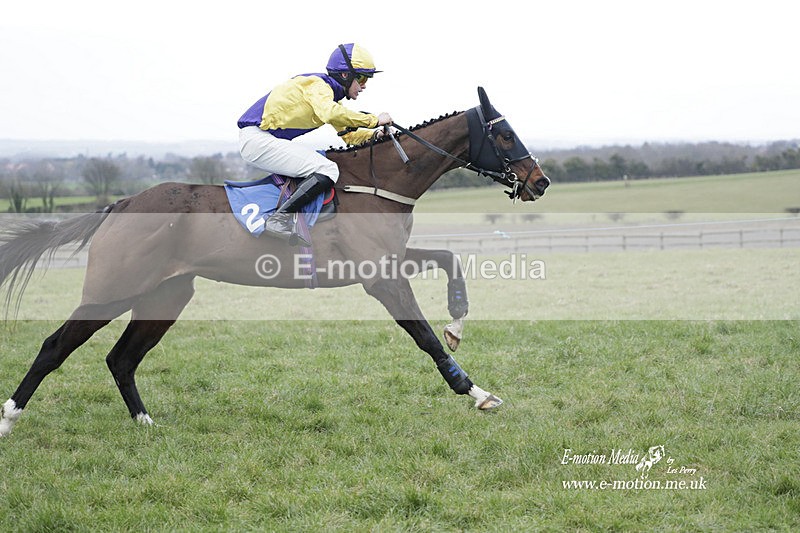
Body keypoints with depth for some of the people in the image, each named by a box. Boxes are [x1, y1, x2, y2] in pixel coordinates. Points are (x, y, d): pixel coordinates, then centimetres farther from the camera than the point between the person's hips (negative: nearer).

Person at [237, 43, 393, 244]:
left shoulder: (330, 92, 18)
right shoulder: (317, 85, -12)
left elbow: (348, 134, 23)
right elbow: (330, 113, -33)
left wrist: (375, 134, 5)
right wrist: (374, 120, -25)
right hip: (257, 139, -11)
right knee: (327, 171, -18)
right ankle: (278, 219, -23)